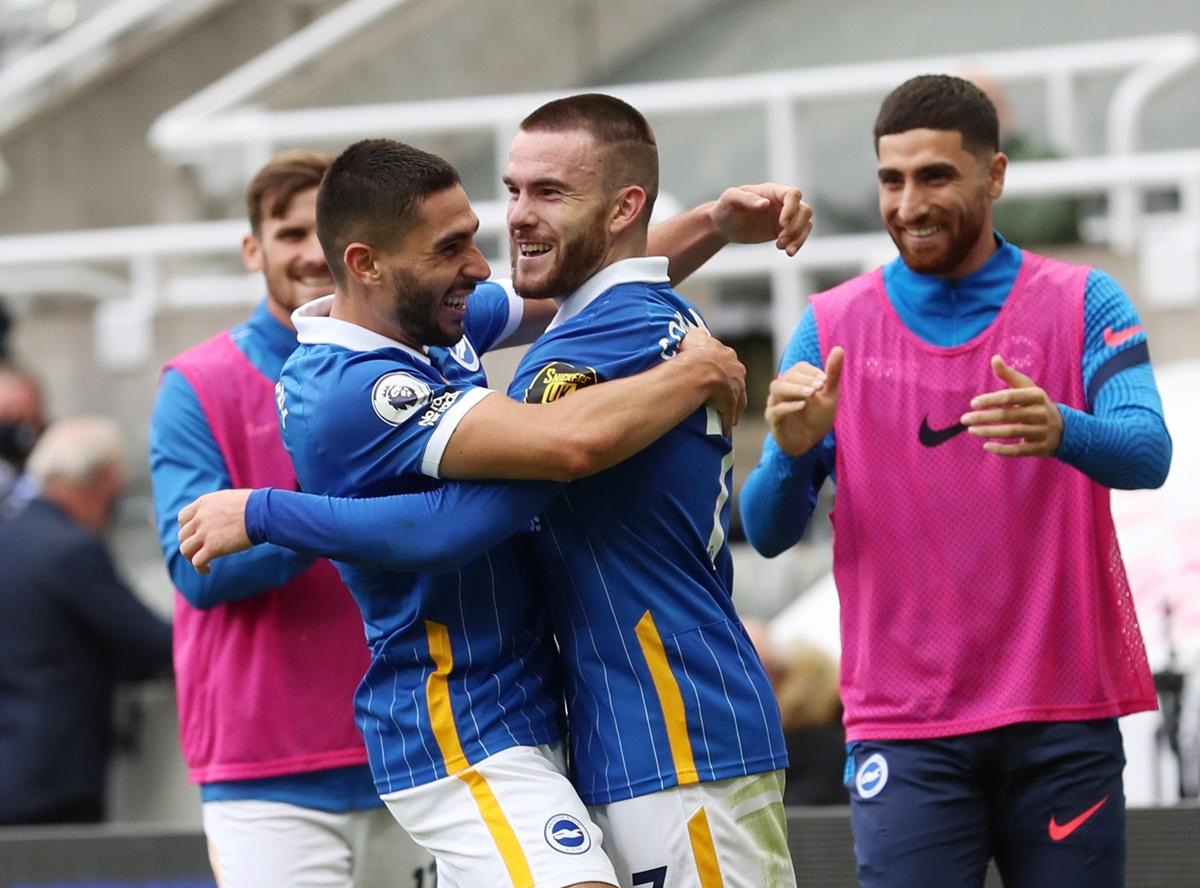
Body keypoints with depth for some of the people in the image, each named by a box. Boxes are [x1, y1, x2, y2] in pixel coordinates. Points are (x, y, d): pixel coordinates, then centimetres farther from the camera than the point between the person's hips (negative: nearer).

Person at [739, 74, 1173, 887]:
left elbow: (1149, 453, -14)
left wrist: (1059, 431, -36)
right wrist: (792, 451, -21)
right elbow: (767, 533, 1)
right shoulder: (833, 327, 5)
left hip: (1063, 715, 0)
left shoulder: (1082, 303, 2)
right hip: (906, 729, 0)